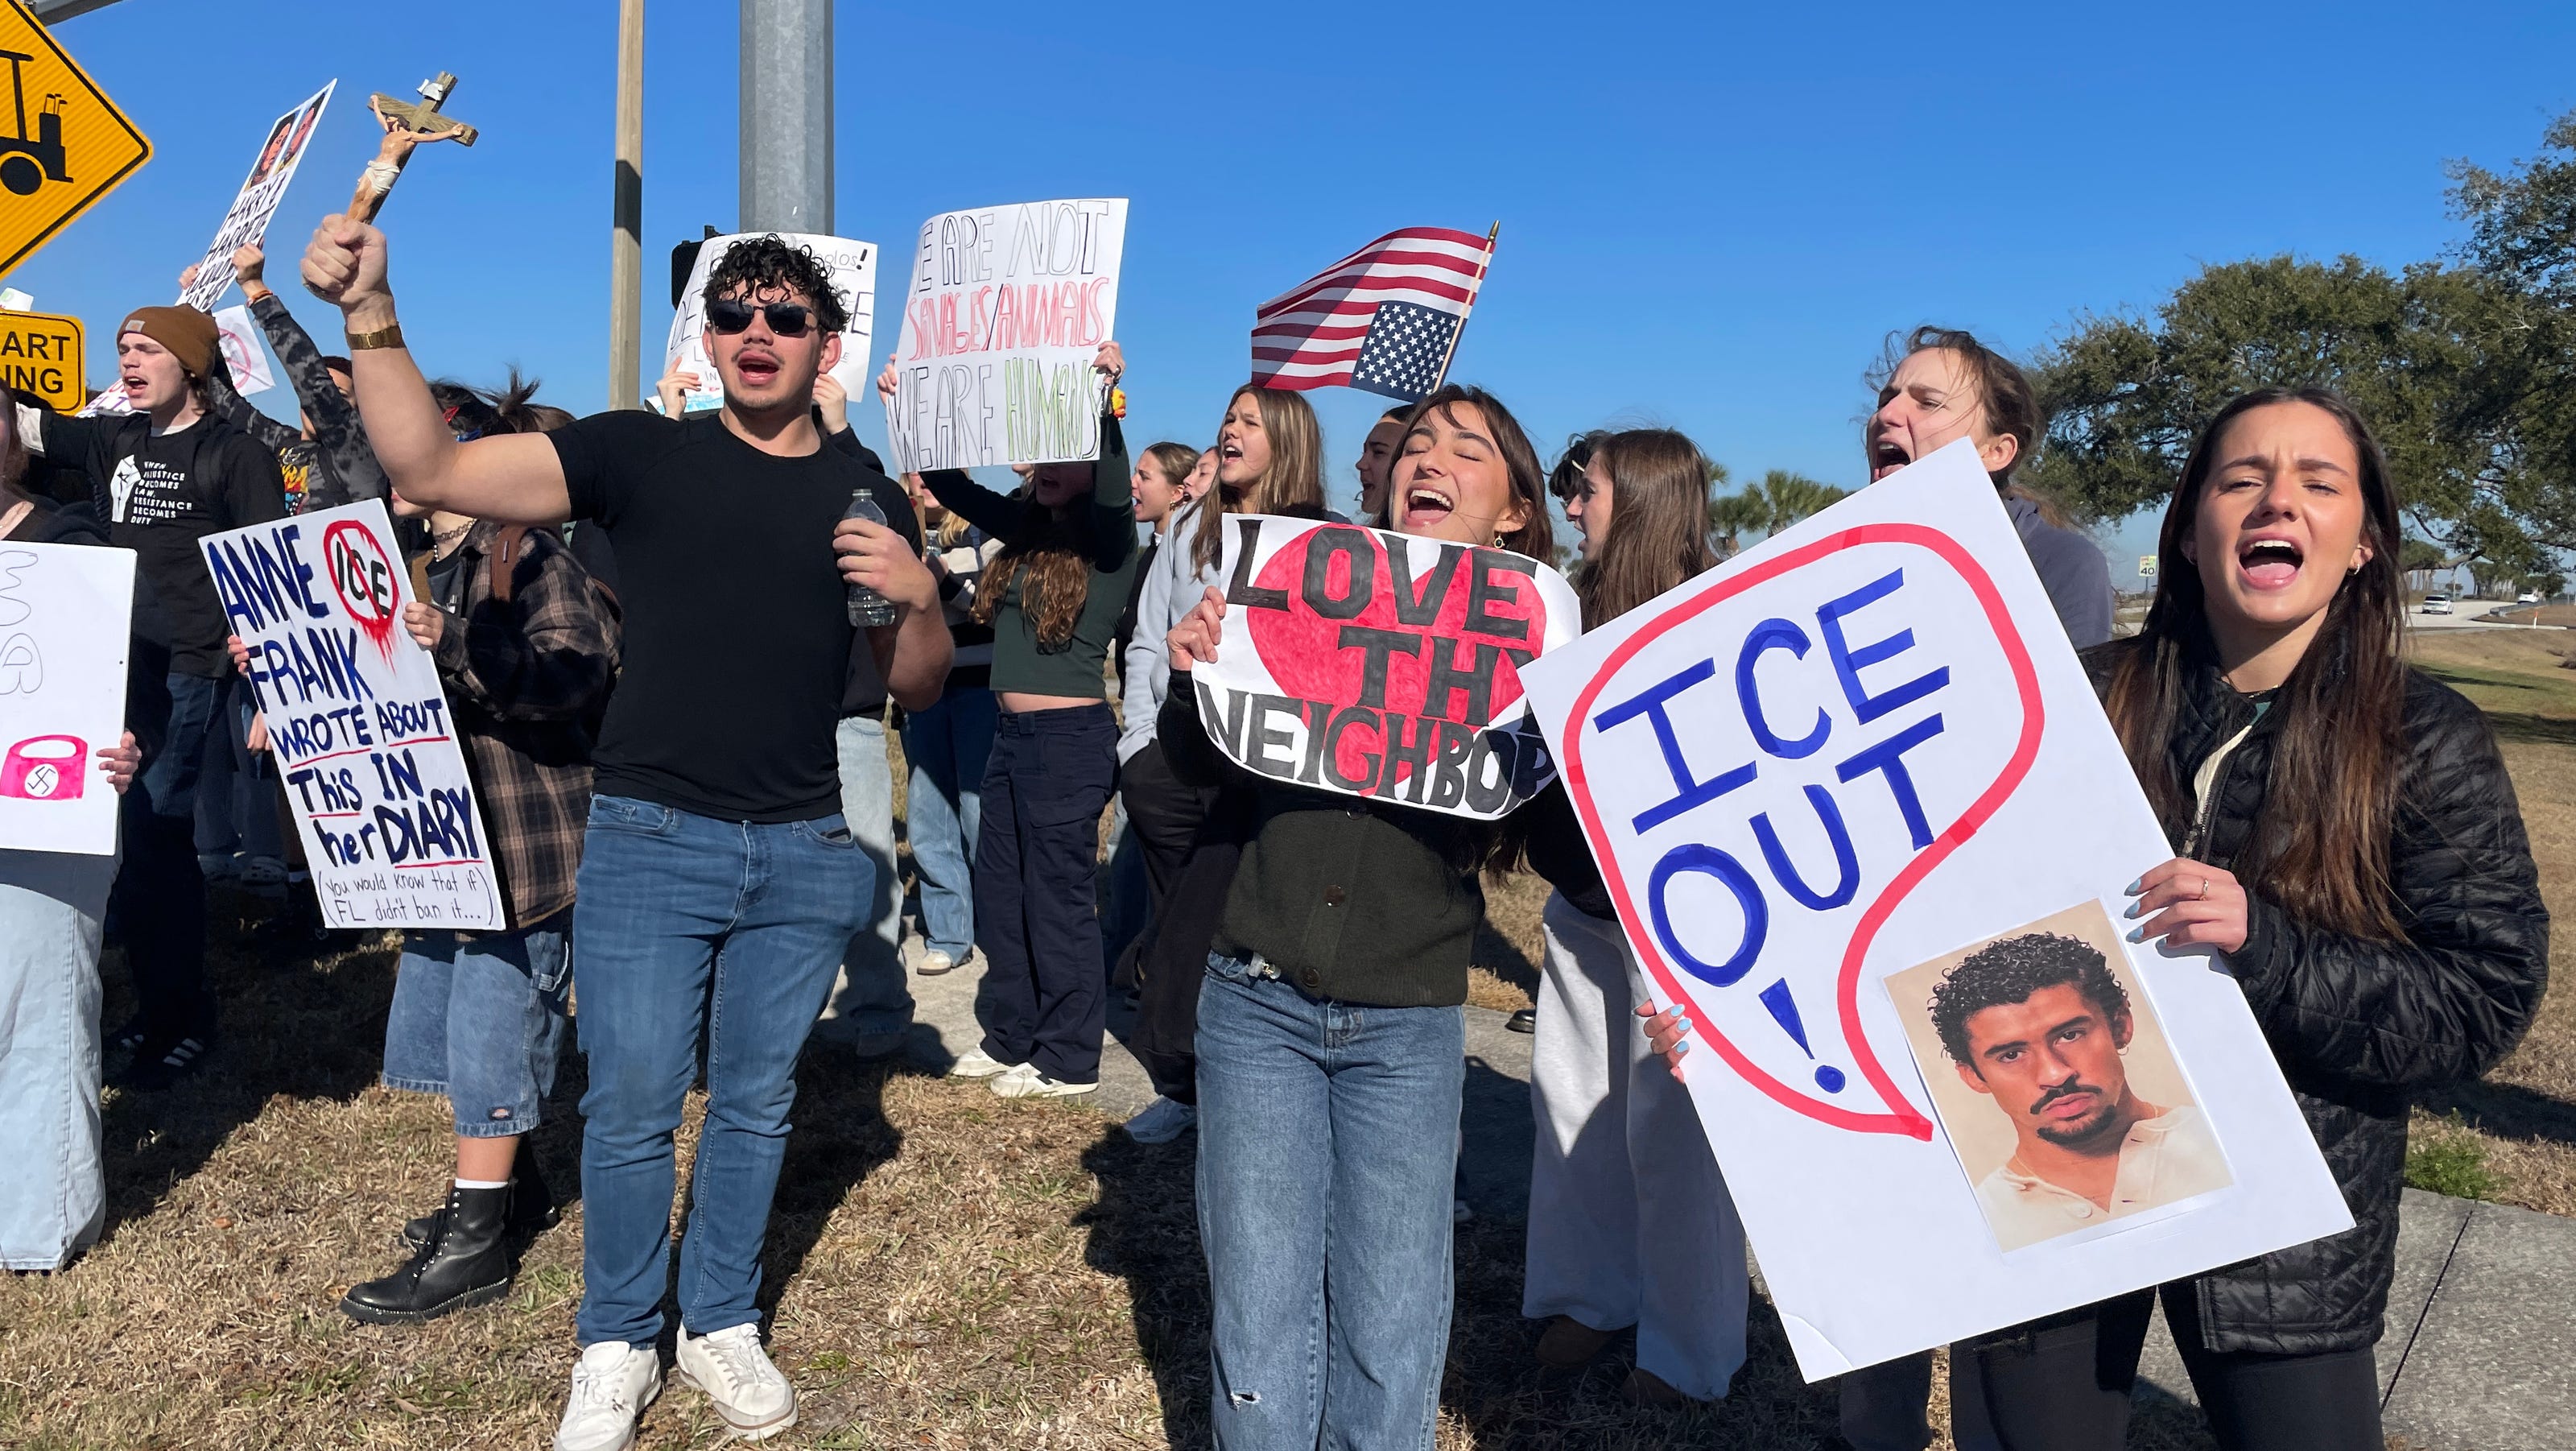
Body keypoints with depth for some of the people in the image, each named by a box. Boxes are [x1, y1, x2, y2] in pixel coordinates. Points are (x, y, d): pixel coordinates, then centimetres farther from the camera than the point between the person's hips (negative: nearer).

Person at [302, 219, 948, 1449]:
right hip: (649, 839, -2)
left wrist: (917, 594, -9)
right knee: (631, 1108, 3)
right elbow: (430, 470, -10)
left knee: (755, 1105, 13)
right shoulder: (643, 453, -1)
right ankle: (615, 1348, 25)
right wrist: (369, 314, -23)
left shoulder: (865, 499, 7)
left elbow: (916, 688, 11)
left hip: (805, 853, 2)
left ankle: (722, 1326, 32)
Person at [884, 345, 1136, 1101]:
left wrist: (1103, 399, -42)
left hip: (1071, 737, -8)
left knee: (1058, 899, 0)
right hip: (1012, 734, 8)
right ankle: (1009, 1038, 29)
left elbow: (1113, 484, -29)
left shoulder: (1109, 538, -9)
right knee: (999, 893, 15)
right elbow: (948, 483, 14)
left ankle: (1069, 1060, 13)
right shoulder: (1024, 527, 11)